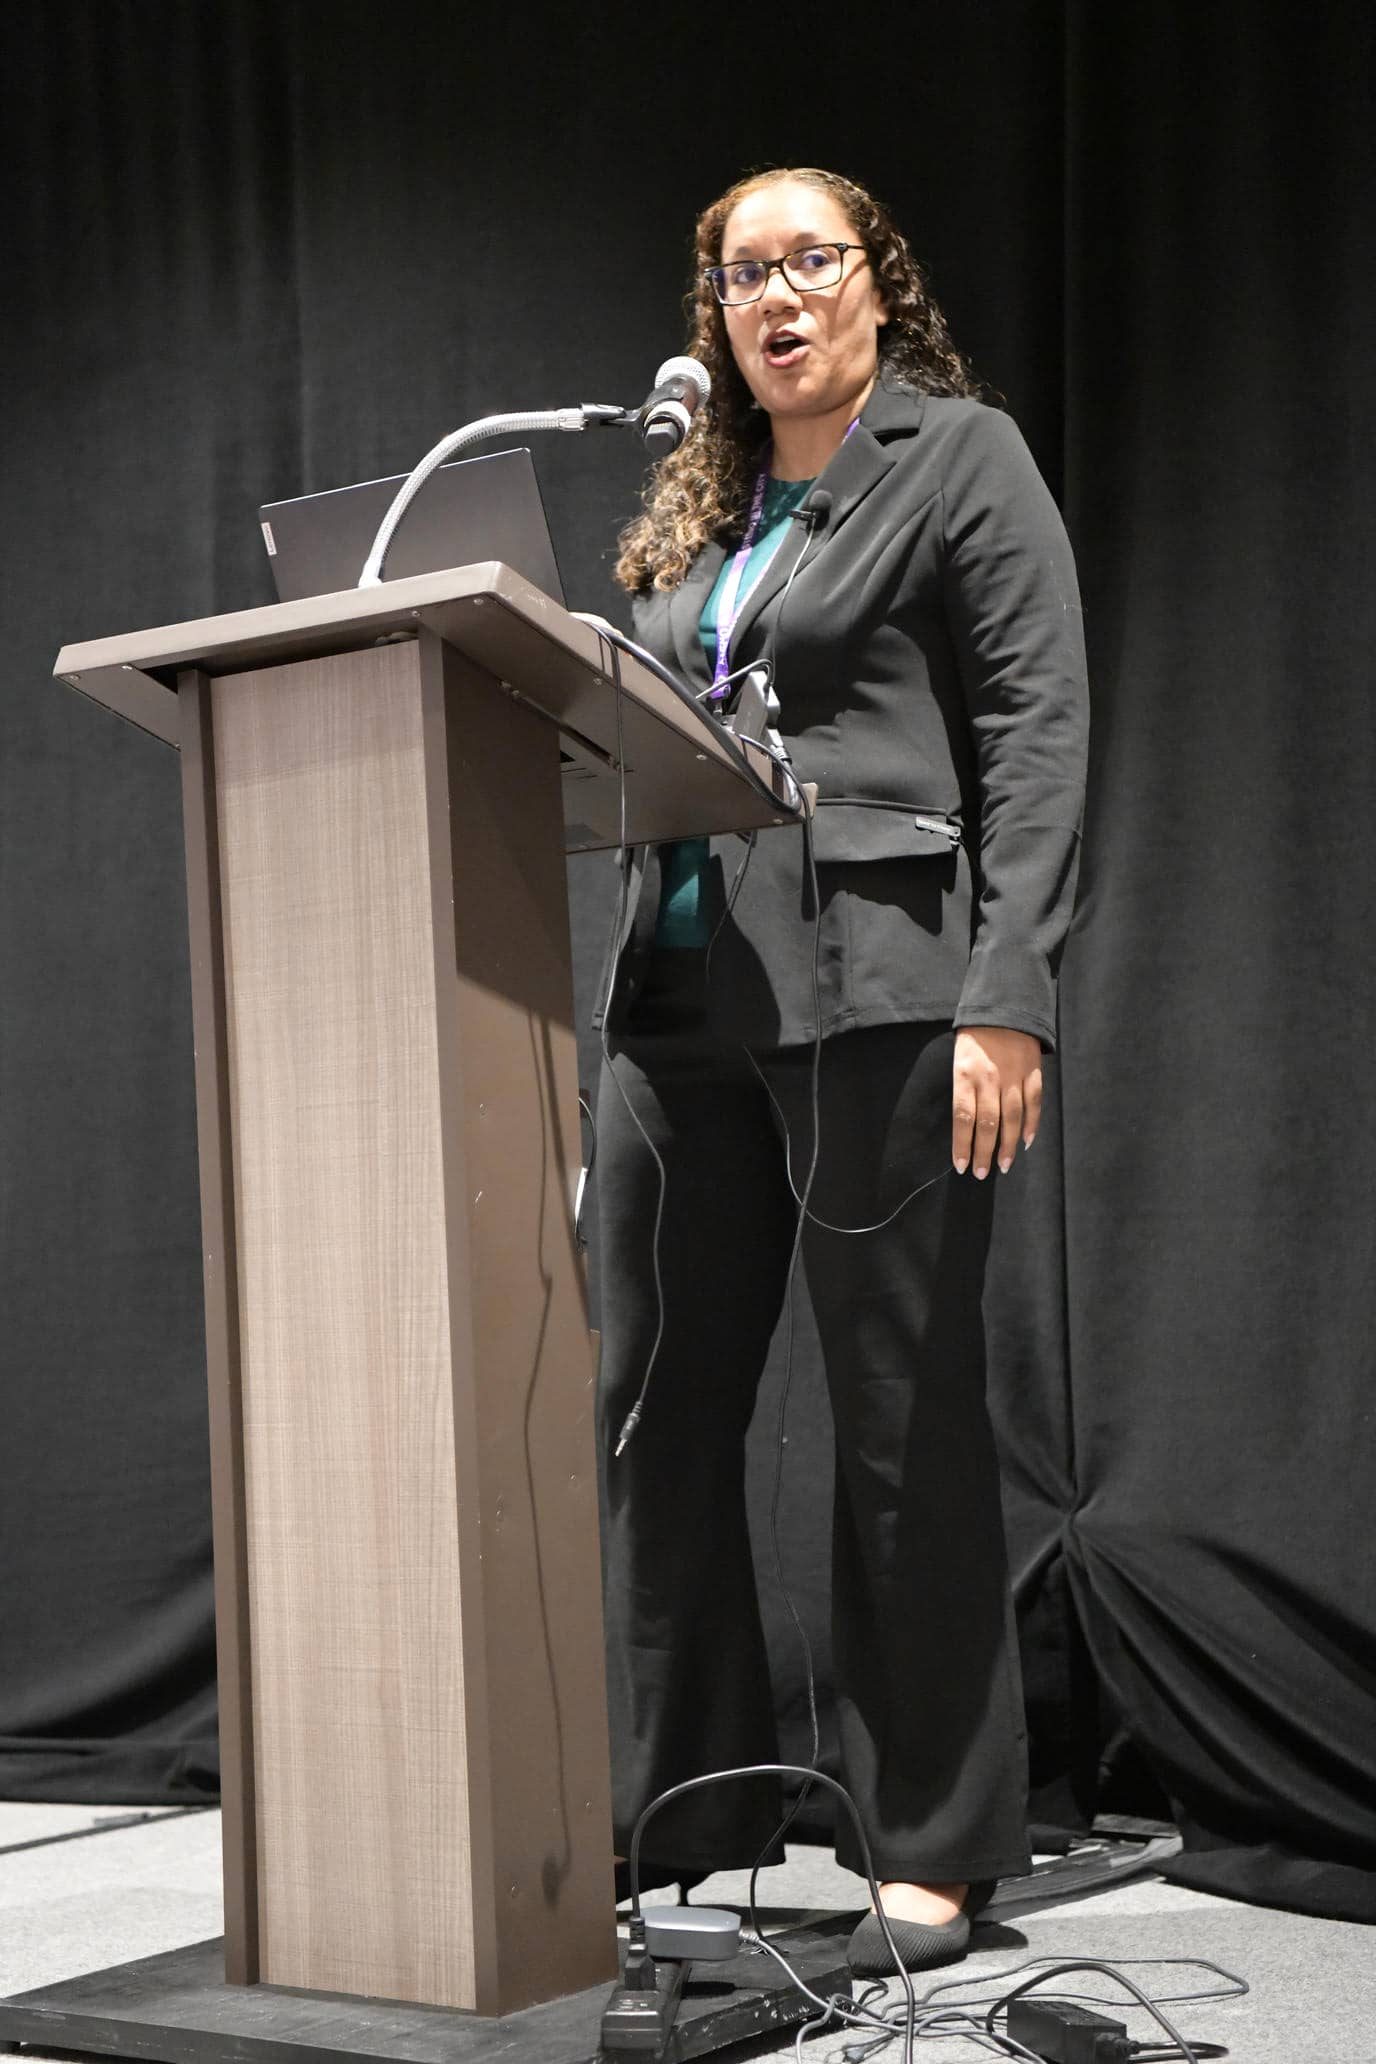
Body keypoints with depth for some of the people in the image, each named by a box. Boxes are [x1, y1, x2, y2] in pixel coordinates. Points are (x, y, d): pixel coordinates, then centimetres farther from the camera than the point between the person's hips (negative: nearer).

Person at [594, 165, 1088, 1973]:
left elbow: (1037, 734, -6)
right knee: (656, 1412, 6)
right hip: (682, 994, 7)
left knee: (904, 1422, -1)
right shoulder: (695, 507, 21)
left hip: (874, 989, -6)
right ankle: (679, 1814, 17)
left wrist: (1007, 1002, -15)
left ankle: (938, 1850, 9)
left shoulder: (962, 457, 3)